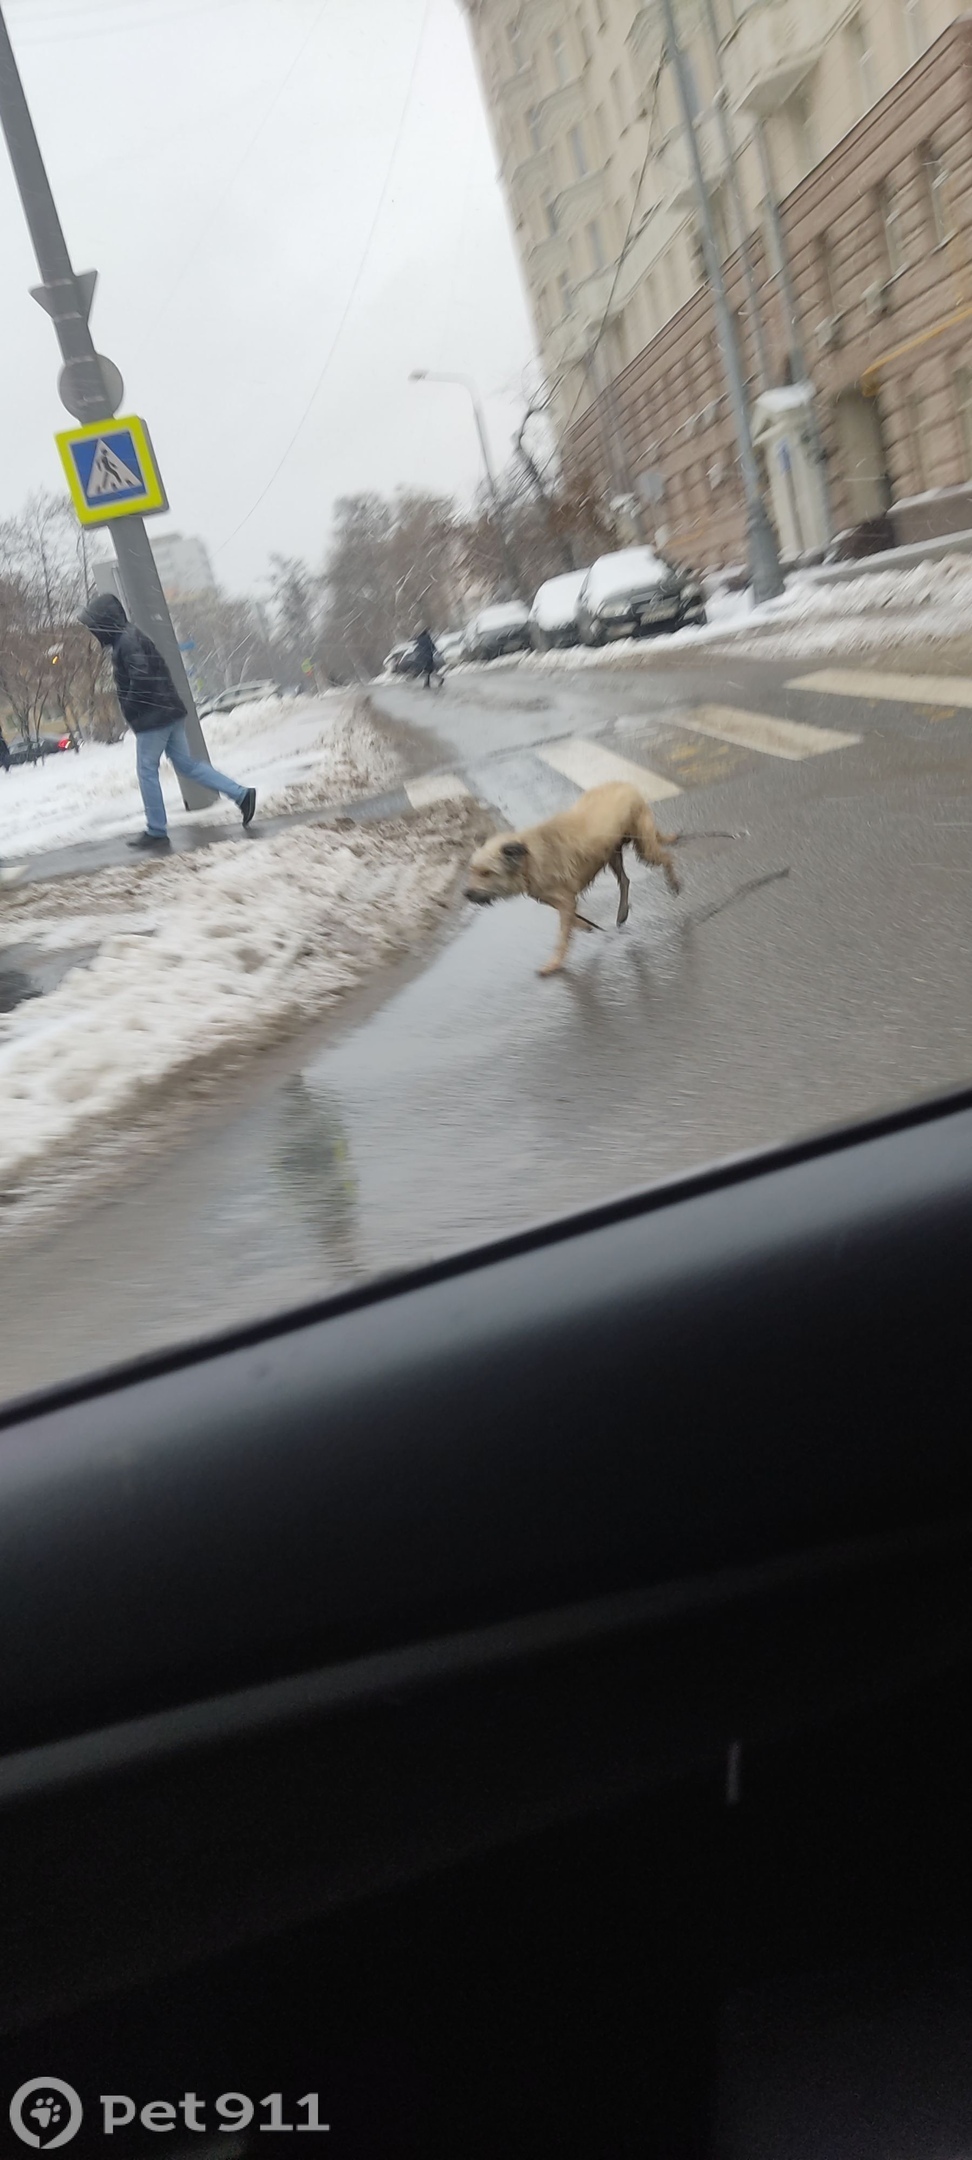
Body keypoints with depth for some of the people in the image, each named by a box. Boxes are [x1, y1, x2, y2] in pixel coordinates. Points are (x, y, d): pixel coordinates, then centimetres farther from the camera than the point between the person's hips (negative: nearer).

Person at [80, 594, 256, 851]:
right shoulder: (129, 637, 17)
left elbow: (142, 681, -25)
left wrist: (129, 712, -12)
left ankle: (156, 831, 5)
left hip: (153, 717, -10)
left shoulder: (127, 642, -15)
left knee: (147, 772, -1)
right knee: (186, 763, 11)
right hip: (169, 712, 10)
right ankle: (241, 794, 6)